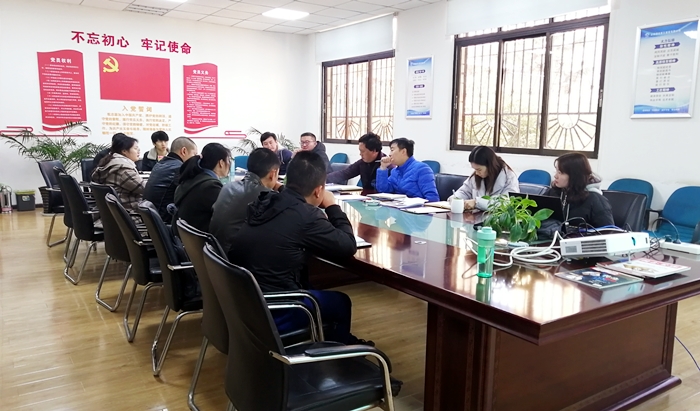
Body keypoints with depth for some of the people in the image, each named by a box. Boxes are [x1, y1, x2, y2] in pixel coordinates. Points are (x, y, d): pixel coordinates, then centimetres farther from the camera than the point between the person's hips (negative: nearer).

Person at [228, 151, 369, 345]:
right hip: (267, 313, -7)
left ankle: (338, 340, 44)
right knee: (341, 303, 15)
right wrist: (332, 206, 0)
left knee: (313, 288, 28)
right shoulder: (304, 215, -23)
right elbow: (348, 246, -12)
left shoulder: (268, 202, -1)